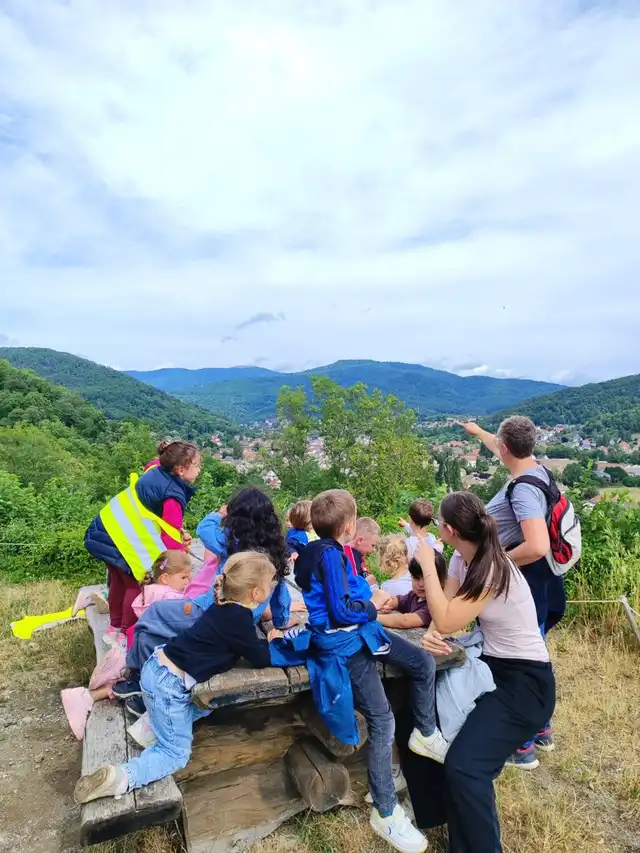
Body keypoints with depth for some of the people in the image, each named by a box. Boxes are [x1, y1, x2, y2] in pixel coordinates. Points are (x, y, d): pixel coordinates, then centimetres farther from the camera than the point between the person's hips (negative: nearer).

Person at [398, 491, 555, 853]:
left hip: (525, 679, -9)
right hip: (490, 665, 9)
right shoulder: (462, 560, 0)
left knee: (464, 766, -21)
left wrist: (428, 565, -23)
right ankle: (437, 810, 27)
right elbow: (443, 615, -1)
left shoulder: (494, 570, -27)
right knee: (412, 723, 7)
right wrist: (431, 635, -24)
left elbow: (447, 621, -28)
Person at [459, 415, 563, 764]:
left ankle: (522, 747, 22)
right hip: (534, 585, 10)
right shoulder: (536, 469, 1)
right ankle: (541, 730, 40)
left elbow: (537, 546, -37)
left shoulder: (523, 490, -28)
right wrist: (478, 432, 38)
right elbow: (505, 452, 23)